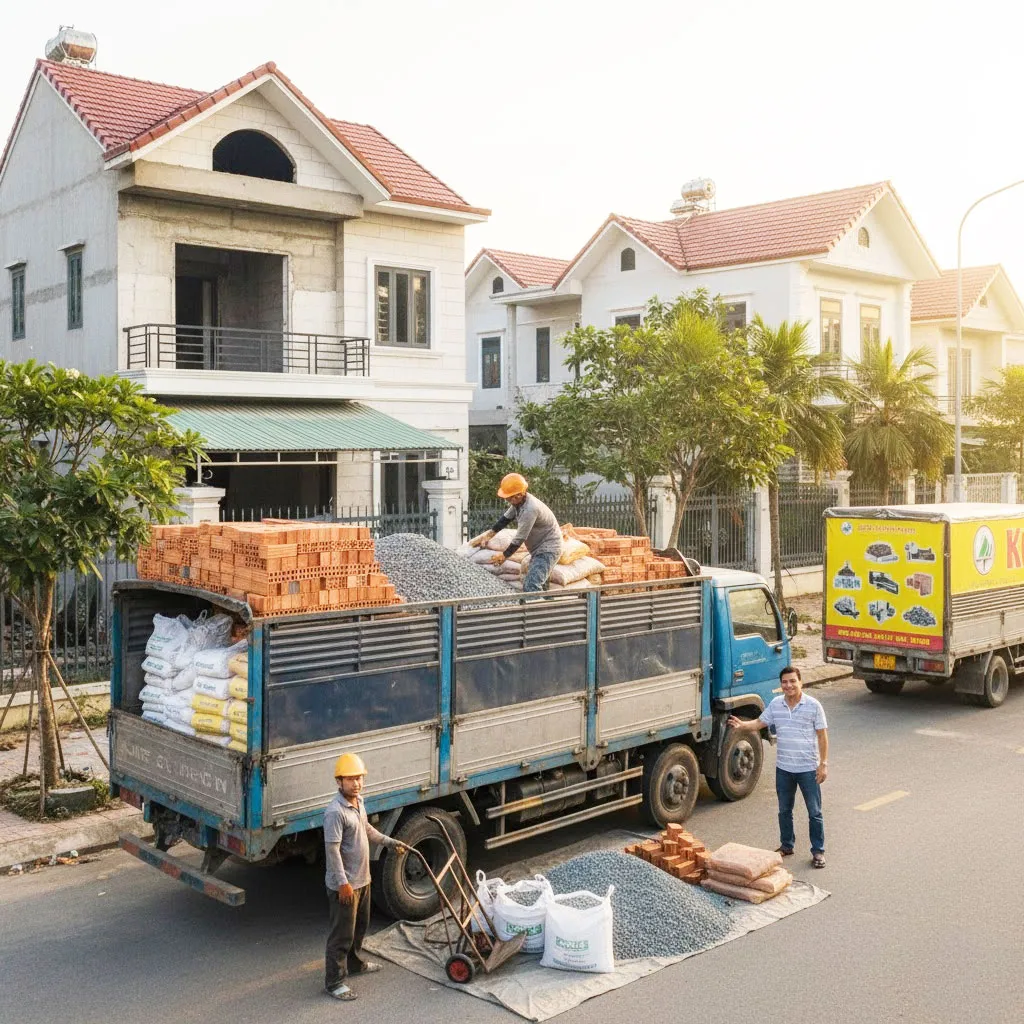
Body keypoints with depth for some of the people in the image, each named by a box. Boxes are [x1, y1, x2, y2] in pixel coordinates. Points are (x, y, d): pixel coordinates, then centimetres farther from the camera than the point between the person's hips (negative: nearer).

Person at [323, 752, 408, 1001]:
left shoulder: (359, 802, 4)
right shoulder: (335, 812, -25)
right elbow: (332, 850, -26)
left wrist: (389, 842, 26)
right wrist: (343, 883, -25)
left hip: (362, 879, 9)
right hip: (344, 885, -9)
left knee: (360, 925, 25)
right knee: (342, 933, 0)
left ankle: (354, 962, 44)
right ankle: (334, 981, 11)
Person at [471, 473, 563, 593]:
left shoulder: (530, 509, -30)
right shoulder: (518, 501, -2)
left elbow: (520, 538, -24)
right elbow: (506, 518, 13)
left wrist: (504, 555, -11)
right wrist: (489, 533, 5)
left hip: (548, 550, -10)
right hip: (539, 549, 10)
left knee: (530, 587, -22)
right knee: (539, 587, 16)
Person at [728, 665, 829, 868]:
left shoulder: (813, 706, -10)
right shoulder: (775, 705, 1)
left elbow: (822, 736, -7)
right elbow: (760, 723, 8)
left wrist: (823, 764, -10)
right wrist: (741, 724, -12)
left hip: (808, 768, -4)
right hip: (783, 768, 4)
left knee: (814, 812, 5)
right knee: (784, 810, 16)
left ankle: (818, 851, 18)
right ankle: (787, 845, 33)